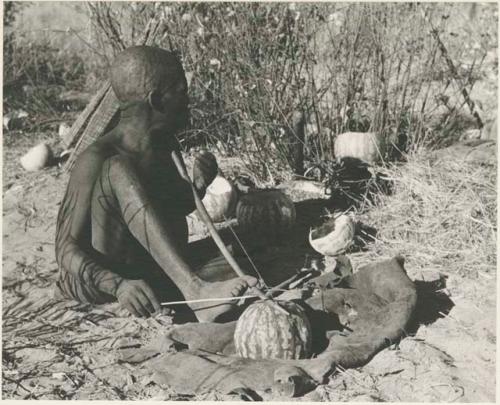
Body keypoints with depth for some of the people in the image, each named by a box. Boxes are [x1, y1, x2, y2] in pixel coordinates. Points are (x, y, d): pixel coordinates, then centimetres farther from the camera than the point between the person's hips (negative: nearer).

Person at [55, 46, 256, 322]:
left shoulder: (163, 146, 4)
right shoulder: (97, 162, -20)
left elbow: (175, 209, 20)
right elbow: (67, 247, -21)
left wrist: (198, 185, -4)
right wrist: (118, 284, -40)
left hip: (159, 272, 8)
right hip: (100, 282, -7)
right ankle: (194, 290, -43)